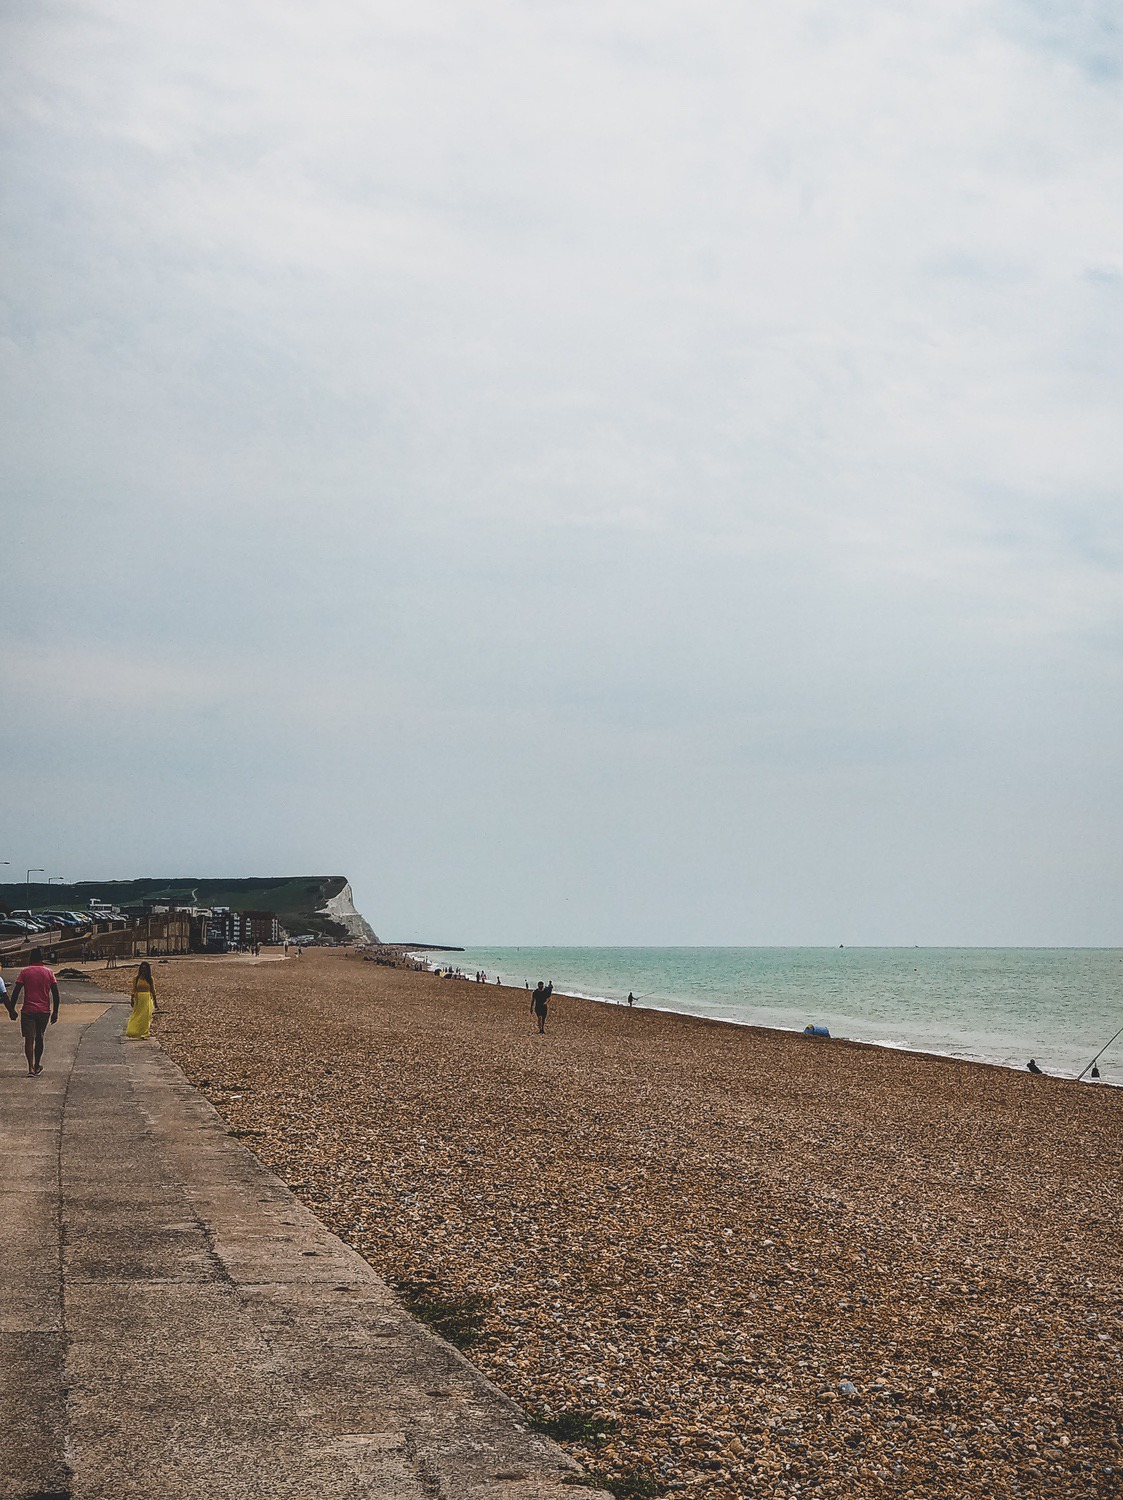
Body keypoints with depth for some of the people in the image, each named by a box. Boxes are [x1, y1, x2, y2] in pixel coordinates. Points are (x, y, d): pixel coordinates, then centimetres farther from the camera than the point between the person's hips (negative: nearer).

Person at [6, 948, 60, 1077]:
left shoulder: (24, 972, -2)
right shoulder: (48, 972, 4)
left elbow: (16, 992, -6)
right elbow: (55, 993, 1)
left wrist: (12, 1009, 2)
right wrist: (55, 1012, 8)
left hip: (28, 1011, -2)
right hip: (44, 1011, 2)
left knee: (29, 1039, -4)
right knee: (39, 1038, 17)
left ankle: (31, 1068, -17)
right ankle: (37, 1067, 25)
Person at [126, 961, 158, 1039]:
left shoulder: (150, 979, 1)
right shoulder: (136, 978, 1)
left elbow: (153, 991, 6)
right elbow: (134, 990, 3)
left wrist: (155, 1001, 6)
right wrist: (132, 999, -4)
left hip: (148, 999, 0)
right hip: (138, 999, 0)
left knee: (146, 1017, 2)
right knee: (137, 1016, 0)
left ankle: (144, 1033, 10)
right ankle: (133, 1032, 10)